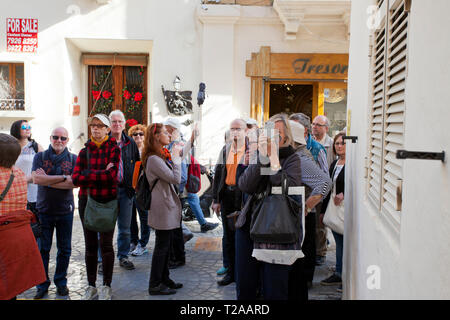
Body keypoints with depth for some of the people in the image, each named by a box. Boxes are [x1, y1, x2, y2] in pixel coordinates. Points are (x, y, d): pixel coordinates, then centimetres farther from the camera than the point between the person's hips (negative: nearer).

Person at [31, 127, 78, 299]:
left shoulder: (73, 159, 2)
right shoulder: (40, 157, 3)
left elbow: (74, 183, -12)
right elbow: (36, 178, -14)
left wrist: (47, 180, -14)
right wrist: (63, 178, -15)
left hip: (65, 210, 0)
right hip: (44, 209, 0)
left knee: (64, 249, 9)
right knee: (43, 248, 6)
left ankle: (61, 282, 25)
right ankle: (42, 284, 20)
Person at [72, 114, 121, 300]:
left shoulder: (113, 149, -2)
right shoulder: (84, 151, 8)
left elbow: (112, 175, -16)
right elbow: (76, 178, -5)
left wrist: (88, 174, -11)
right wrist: (101, 174, -12)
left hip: (108, 201, -3)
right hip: (86, 201, 3)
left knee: (105, 243, -1)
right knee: (90, 244, 9)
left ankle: (106, 286, 14)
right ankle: (91, 286, 20)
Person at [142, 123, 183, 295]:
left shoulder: (163, 155, 13)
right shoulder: (153, 159, -19)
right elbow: (176, 179, -22)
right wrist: (176, 156, -14)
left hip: (168, 205, 10)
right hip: (162, 207, -10)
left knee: (167, 244, 16)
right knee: (162, 245, -1)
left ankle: (164, 279, 28)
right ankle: (155, 285, 10)